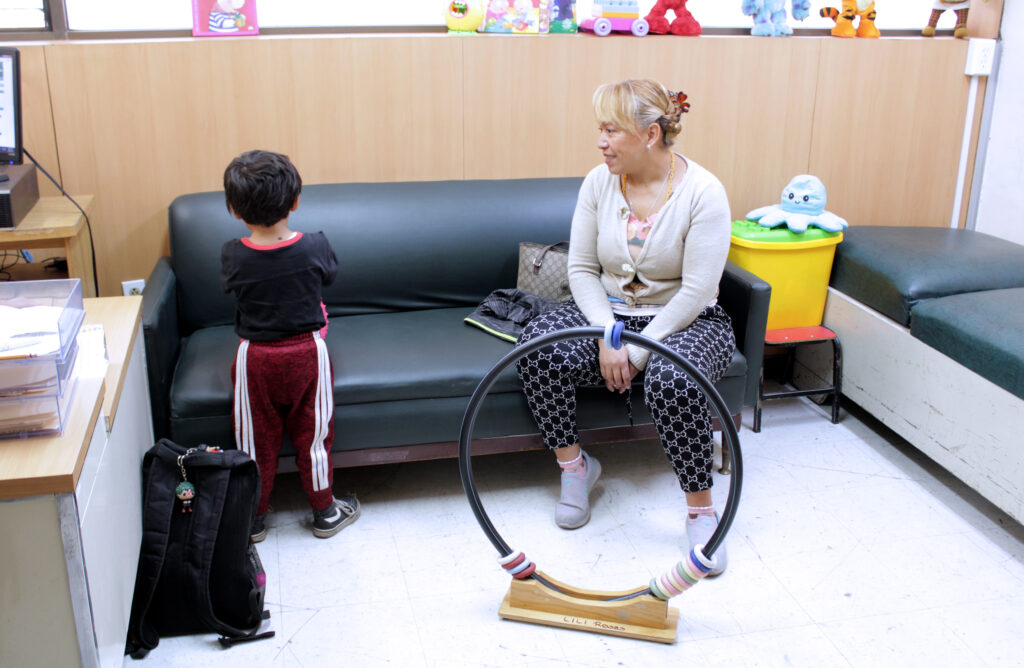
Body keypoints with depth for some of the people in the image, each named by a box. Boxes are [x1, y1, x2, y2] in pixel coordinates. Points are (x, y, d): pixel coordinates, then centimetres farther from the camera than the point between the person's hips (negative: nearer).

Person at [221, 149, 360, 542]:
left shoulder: (232, 257, -15)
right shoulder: (315, 248, -16)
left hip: (256, 358, 0)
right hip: (307, 353, 0)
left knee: (257, 440, 14)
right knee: (312, 435, 15)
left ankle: (253, 517, 29)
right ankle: (325, 512, 29)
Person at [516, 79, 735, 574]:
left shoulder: (703, 192, -16)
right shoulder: (599, 182, -2)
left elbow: (696, 293, -18)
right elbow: (581, 269, -1)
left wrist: (637, 353, -20)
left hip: (684, 323, -4)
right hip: (609, 313, 4)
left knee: (671, 379, -38)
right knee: (538, 344, -25)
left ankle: (701, 510, -18)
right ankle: (574, 465, -5)